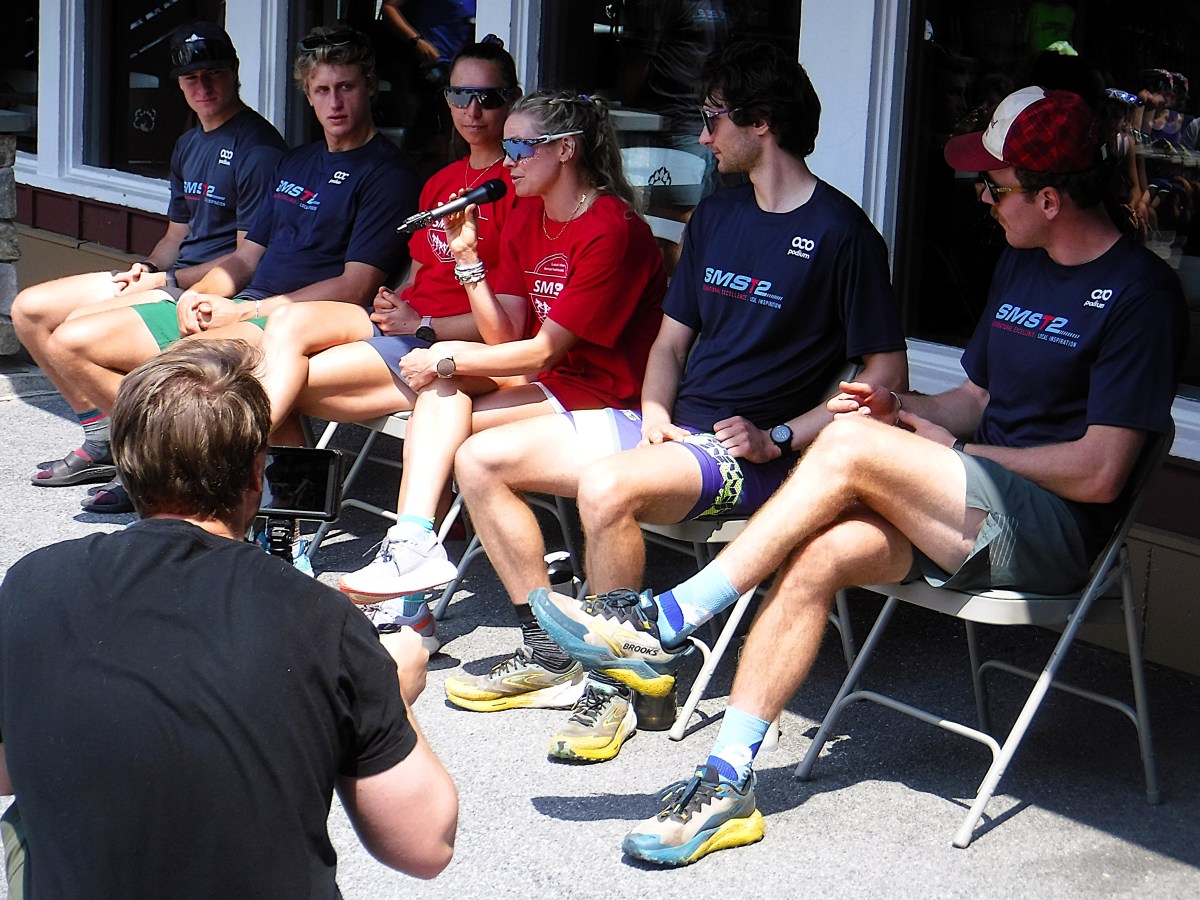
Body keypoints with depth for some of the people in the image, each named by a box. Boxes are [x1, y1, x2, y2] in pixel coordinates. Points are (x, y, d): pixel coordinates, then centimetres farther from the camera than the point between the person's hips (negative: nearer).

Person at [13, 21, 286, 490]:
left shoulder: (257, 148, -13)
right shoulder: (189, 144, 17)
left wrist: (167, 280, -15)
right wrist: (148, 268, 2)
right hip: (167, 279, 10)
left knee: (78, 326, -26)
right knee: (29, 309, 6)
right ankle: (101, 435, 4)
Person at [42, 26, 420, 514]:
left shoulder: (386, 173, -5)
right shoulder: (297, 161, 23)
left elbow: (353, 289, -13)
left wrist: (247, 311, -12)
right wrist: (198, 295, 1)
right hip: (240, 308, 9)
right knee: (70, 343, 1)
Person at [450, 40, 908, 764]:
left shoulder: (840, 234, -8)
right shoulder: (716, 216, 17)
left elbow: (886, 378, -10)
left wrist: (779, 439, -16)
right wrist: (654, 410, 2)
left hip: (752, 456, -8)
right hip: (673, 427, 9)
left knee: (606, 486, -37)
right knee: (480, 459, 0)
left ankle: (616, 685, -18)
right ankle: (553, 648, 5)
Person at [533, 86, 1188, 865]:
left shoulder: (1140, 293, -10)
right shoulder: (1020, 265, 17)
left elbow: (1098, 473, -15)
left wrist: (957, 447, -6)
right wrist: (903, 412, 3)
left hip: (1055, 530, -7)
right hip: (977, 512, 7)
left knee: (851, 444, -25)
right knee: (820, 553, -21)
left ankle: (665, 622, -20)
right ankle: (729, 780, -22)